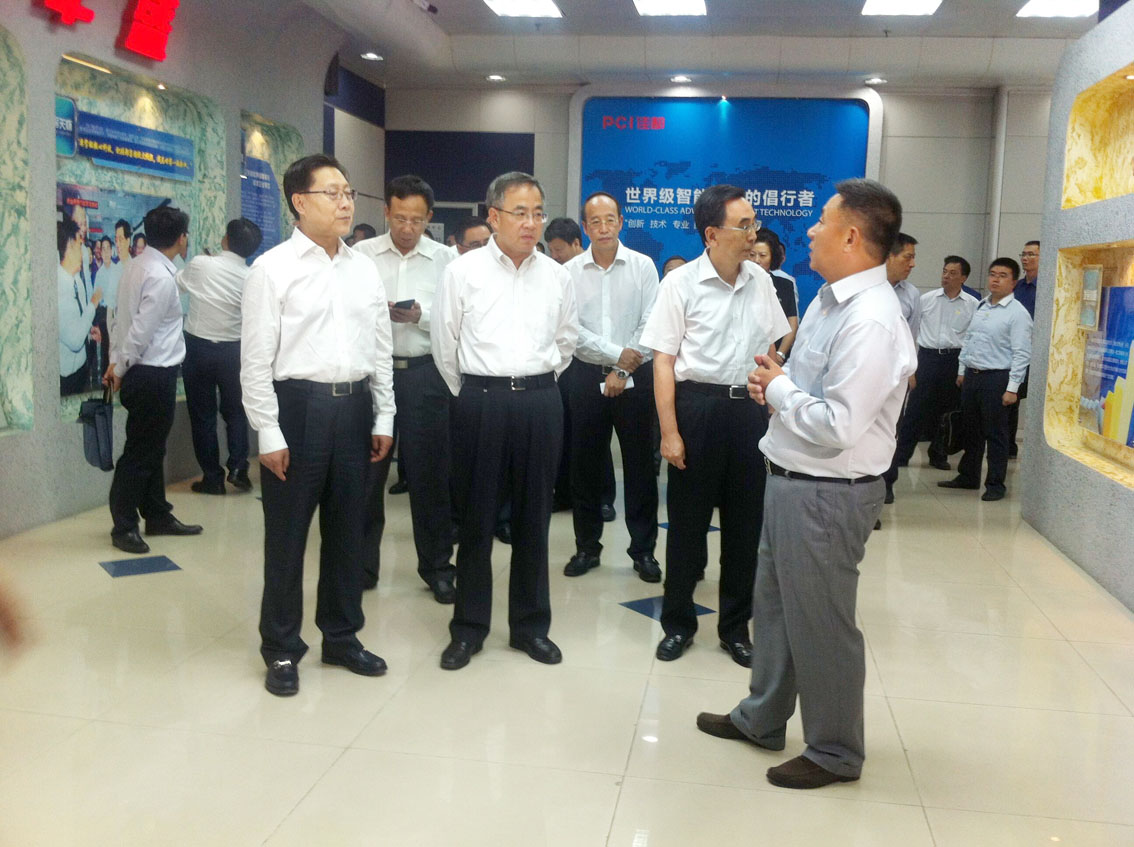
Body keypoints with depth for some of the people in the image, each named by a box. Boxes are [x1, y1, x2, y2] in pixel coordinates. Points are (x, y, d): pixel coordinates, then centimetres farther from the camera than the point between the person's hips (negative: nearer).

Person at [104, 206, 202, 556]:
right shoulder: (161, 278, -20)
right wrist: (121, 370, -7)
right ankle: (124, 526, 12)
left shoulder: (138, 265, 8)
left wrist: (117, 361, 13)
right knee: (139, 453, 1)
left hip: (145, 372, 9)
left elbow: (124, 317, 11)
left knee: (152, 449, 18)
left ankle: (158, 516, 30)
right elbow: (140, 331, -20)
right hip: (153, 375, -9)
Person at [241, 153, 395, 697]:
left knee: (347, 529, 14)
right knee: (287, 533, 6)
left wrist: (383, 418, 9)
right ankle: (281, 649, 22)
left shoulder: (365, 269, 10)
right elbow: (256, 358, -7)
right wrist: (269, 433, -11)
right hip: (298, 404, -5)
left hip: (354, 406, 5)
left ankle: (341, 636, 31)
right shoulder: (273, 269, -5)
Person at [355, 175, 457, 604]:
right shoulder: (363, 254, 4)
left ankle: (437, 565, 20)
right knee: (367, 469, 8)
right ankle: (361, 563, 23)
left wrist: (421, 316, -17)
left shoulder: (444, 258, 3)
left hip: (424, 373, 0)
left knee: (429, 471, 6)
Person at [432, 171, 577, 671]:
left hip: (540, 401, 2)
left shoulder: (557, 276, 6)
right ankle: (469, 628, 19)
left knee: (534, 518, 10)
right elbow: (445, 346, 5)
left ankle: (530, 625, 24)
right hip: (481, 401, -2)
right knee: (476, 518, 6)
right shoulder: (463, 272, -1)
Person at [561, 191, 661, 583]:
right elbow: (571, 329, -6)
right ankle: (587, 547, 22)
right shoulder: (570, 271, 1)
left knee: (640, 465, 4)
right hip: (586, 375, 1)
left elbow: (650, 324, -5)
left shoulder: (643, 265, -1)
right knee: (585, 465, 8)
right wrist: (616, 354, -13)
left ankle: (643, 550, 17)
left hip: (635, 377, -1)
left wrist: (623, 372, -11)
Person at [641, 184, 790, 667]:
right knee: (687, 522, 7)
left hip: (750, 408, 4)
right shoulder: (681, 283, -7)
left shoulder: (760, 282, 5)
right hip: (697, 405, -4)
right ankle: (678, 623, 24)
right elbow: (663, 361, -8)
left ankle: (735, 626, 26)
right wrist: (670, 432, -12)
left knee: (745, 523, 10)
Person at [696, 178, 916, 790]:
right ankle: (762, 719, 42)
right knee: (773, 606, 22)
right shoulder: (828, 298, 7)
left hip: (827, 494, -10)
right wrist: (776, 386, 1)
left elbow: (837, 427, -29)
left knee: (819, 624, 6)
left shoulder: (872, 322, -24)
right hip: (792, 481, 10)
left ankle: (834, 753, 28)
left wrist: (778, 388, -14)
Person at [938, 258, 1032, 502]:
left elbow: (1021, 353, -14)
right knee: (970, 431, 16)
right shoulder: (980, 306, 11)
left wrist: (1012, 388, -18)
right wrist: (962, 371, 16)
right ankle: (968, 476, 29)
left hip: (996, 379, -7)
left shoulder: (1017, 313, -10)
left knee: (995, 434, 1)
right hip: (972, 375, 7)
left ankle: (995, 484, 12)